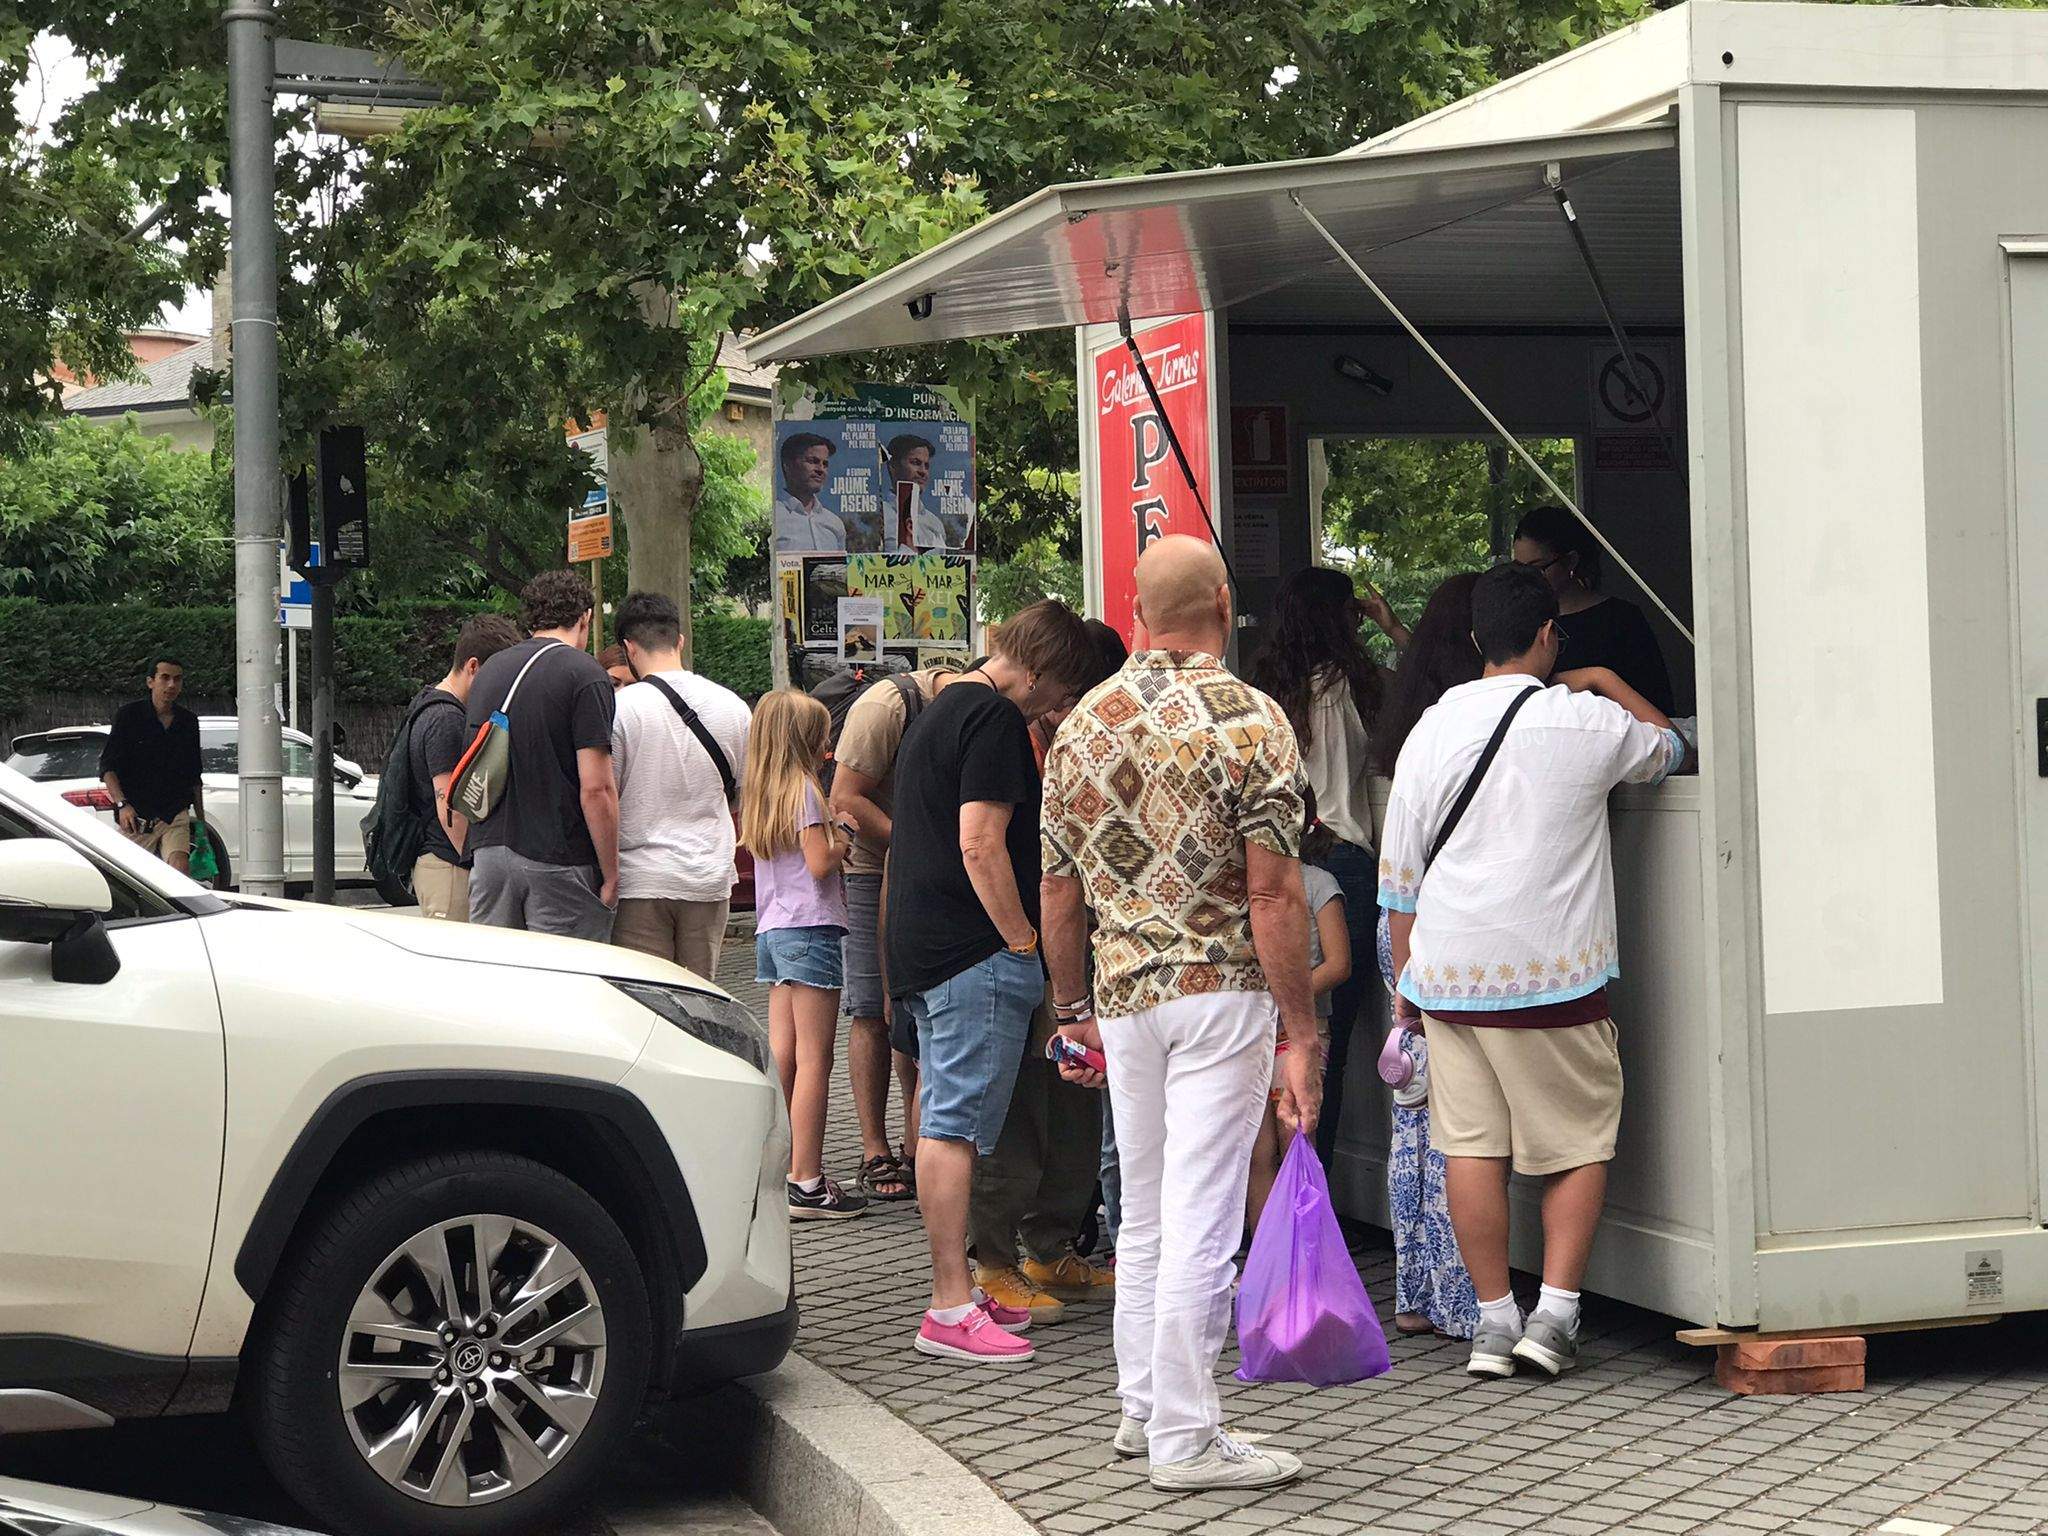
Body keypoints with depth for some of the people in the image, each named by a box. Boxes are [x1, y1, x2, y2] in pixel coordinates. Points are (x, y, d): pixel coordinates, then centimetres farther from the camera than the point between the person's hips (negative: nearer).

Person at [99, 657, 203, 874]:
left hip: (176, 815, 2)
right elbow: (108, 766, -6)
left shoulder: (188, 722, 11)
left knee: (180, 870, -20)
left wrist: (201, 819, 20)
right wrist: (122, 804, -20)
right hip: (136, 817, -2)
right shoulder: (129, 715, -2)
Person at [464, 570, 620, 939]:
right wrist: (611, 875, -9)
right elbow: (596, 788, -15)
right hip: (559, 861, -6)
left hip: (489, 851, 6)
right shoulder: (584, 675, -9)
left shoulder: (489, 671, 13)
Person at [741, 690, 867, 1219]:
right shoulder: (803, 789, -10)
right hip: (810, 930, -9)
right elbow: (819, 863, -16)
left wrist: (828, 832, 14)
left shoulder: (760, 794, 14)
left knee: (782, 1056, 10)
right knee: (813, 1060, -7)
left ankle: (782, 1174, 13)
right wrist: (842, 842, 2)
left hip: (772, 932, 9)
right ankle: (807, 1185, -7)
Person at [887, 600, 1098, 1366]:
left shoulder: (941, 713, 21)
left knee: (946, 1121, 13)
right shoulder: (995, 719, -11)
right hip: (975, 956, -10)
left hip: (923, 950, 10)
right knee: (958, 1126, -10)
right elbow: (981, 845, -20)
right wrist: (1024, 941, -14)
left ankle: (957, 1290, 19)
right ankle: (951, 1310, -10)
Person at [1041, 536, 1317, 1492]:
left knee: (1145, 1213, 18)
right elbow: (1273, 894, -14)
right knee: (1202, 1220, -3)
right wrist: (1300, 1034, -11)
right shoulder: (1251, 722, -10)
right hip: (1223, 990, -5)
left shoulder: (1081, 725, 6)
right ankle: (1185, 1438, 0)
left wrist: (1073, 1006, 21)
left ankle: (1142, 1406, 27)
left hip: (1123, 996, 6)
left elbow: (1059, 890, 10)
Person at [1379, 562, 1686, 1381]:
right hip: (1553, 975, -3)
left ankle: (1494, 1318, 10)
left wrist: (1404, 977, 16)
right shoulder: (1586, 722, -4)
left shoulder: (1431, 730, 4)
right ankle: (1554, 1314, 2)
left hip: (1446, 974, 3)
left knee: (1470, 1145, 7)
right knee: (1580, 1143, 8)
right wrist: (1605, 680, 29)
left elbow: (1399, 872, 8)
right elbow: (1669, 747, 18)